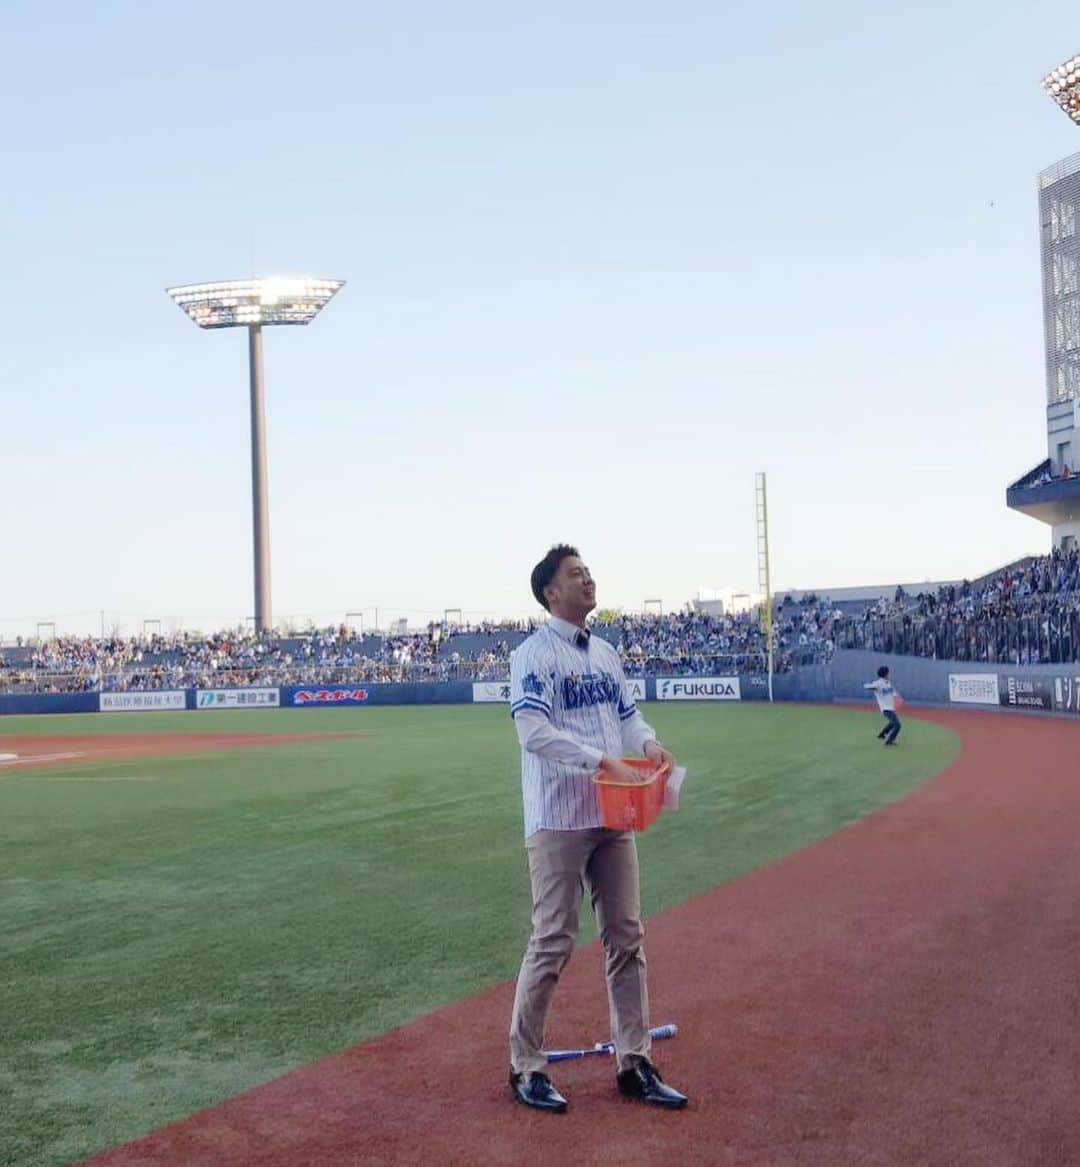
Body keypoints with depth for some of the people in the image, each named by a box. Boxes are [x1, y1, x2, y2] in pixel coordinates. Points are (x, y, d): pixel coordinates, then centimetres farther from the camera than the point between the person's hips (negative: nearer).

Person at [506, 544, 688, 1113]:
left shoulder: (606, 653, 15)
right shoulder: (534, 654, -9)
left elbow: (627, 714, 18)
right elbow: (534, 731, -21)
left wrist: (647, 741, -5)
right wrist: (603, 760, -27)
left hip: (613, 814, 8)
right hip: (559, 818, -7)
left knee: (626, 937, 10)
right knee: (553, 942, -3)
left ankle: (633, 1064, 20)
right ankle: (525, 1067, 13)